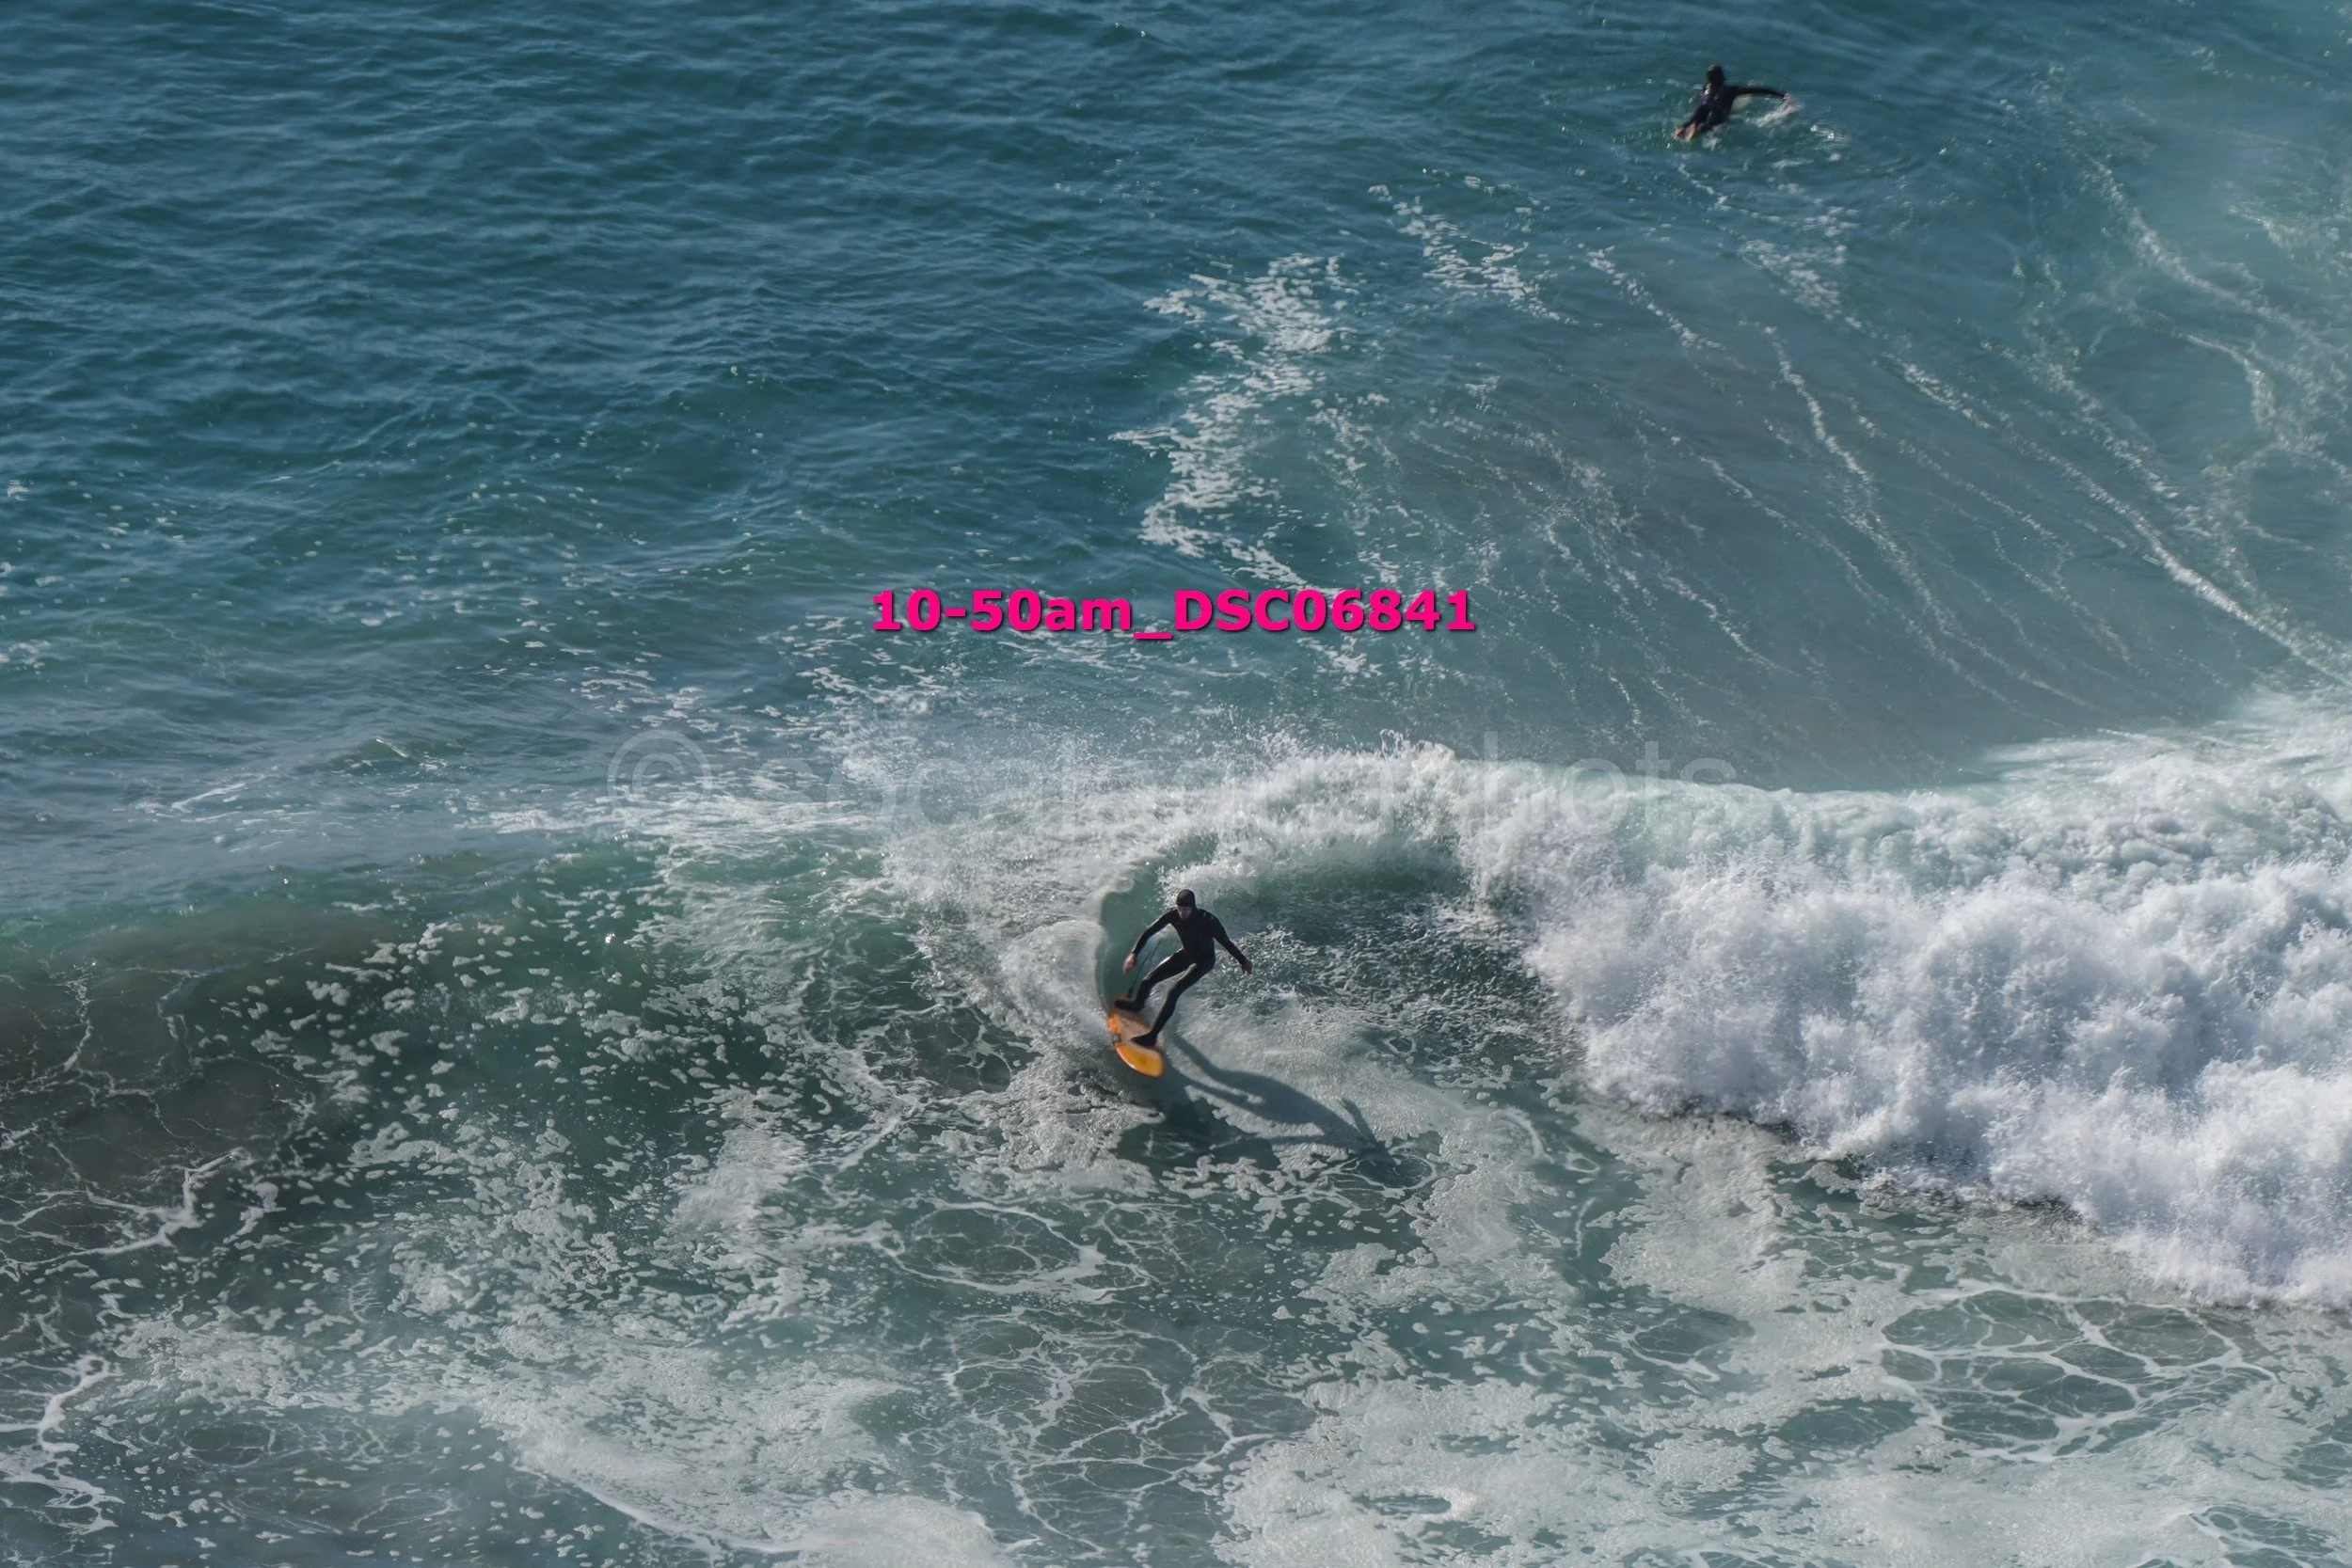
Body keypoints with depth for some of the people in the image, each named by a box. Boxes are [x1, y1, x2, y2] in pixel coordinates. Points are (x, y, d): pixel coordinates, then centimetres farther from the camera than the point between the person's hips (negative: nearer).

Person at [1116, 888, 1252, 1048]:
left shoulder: (1207, 921, -32)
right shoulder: (1174, 915, -19)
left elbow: (1225, 942, -23)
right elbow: (1149, 931, -12)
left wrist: (1242, 960, -16)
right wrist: (1134, 953, -18)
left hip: (1204, 961, -5)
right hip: (1186, 954, 5)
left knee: (1173, 993, -21)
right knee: (1149, 980, 2)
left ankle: (1153, 1035, -14)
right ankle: (1137, 1006, 37)